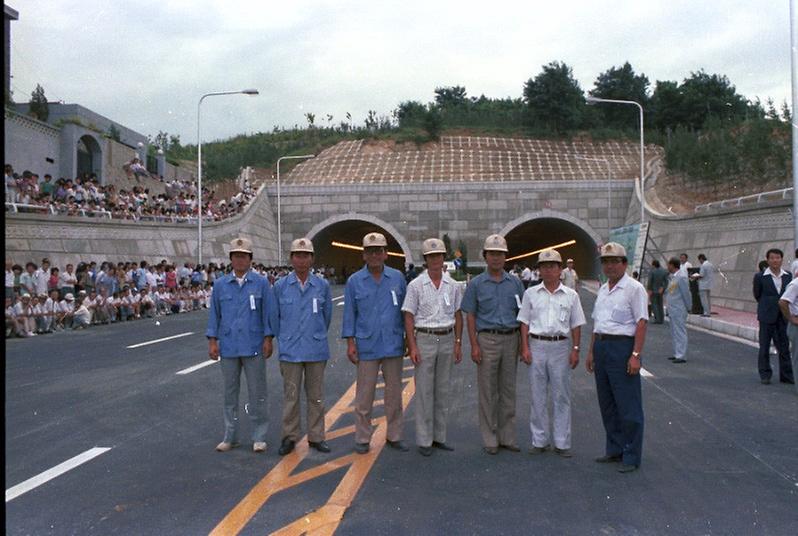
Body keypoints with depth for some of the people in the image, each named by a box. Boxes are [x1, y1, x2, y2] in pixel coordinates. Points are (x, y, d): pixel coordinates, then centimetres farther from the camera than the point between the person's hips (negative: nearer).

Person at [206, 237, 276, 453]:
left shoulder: (261, 283, -1)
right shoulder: (220, 285, 6)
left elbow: (269, 312, -1)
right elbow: (214, 314, 8)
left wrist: (268, 339, -5)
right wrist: (212, 341, 3)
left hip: (253, 347, -2)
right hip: (228, 347, 3)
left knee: (257, 393, 3)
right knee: (230, 392, 11)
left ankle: (259, 437, 13)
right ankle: (230, 436, 22)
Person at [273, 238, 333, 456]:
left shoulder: (322, 286, 1)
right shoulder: (280, 286, -1)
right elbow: (275, 317, 9)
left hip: (316, 350, 1)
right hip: (290, 350, -1)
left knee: (316, 396, 9)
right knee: (290, 396, 6)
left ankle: (316, 437, 20)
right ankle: (289, 437, 17)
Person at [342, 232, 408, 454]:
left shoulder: (397, 278, 3)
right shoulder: (355, 281, 1)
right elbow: (349, 313, 2)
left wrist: (408, 339, 6)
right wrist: (350, 343, -3)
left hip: (393, 345, 1)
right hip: (367, 346, -1)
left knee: (394, 393, 10)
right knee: (364, 395, 5)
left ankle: (394, 436, 22)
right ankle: (362, 438, 16)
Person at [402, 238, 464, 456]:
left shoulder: (453, 285, 5)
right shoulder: (416, 285, -5)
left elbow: (458, 315, 10)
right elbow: (409, 317, -5)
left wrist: (458, 343, 4)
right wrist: (412, 346, -11)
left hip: (447, 340, 4)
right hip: (424, 339, -4)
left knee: (443, 390, 10)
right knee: (424, 391, 0)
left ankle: (439, 436, 21)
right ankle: (424, 440, 9)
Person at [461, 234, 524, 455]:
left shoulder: (515, 283, 8)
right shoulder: (476, 284, 1)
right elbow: (470, 316, -1)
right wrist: (474, 345, -8)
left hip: (511, 339, 3)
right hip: (487, 339, -3)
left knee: (508, 390, 9)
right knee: (488, 391, 2)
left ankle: (507, 436, 19)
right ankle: (490, 439, 11)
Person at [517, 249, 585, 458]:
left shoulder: (571, 295, 5)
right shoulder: (531, 293, 5)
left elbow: (576, 325, 7)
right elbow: (524, 322, 5)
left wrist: (575, 349, 0)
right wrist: (525, 347, -2)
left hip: (561, 347, 0)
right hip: (537, 346, 1)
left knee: (561, 397, 4)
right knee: (538, 396, 6)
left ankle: (562, 442, 14)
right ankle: (539, 440, 17)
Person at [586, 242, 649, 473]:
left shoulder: (634, 288, -8)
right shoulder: (603, 289, 16)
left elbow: (641, 323, -13)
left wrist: (635, 355, -19)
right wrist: (591, 351, 18)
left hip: (622, 346, -8)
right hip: (601, 346, 8)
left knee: (628, 406, -2)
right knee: (607, 404, 14)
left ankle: (631, 456, 8)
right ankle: (615, 449, 25)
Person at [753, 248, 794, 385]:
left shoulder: (788, 276, 5)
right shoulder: (760, 277, -5)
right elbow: (757, 295, 4)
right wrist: (767, 307, 6)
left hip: (783, 316, 3)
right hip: (767, 317, -3)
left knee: (784, 347, 8)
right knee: (764, 347, 4)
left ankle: (786, 375, 17)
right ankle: (765, 375, 14)